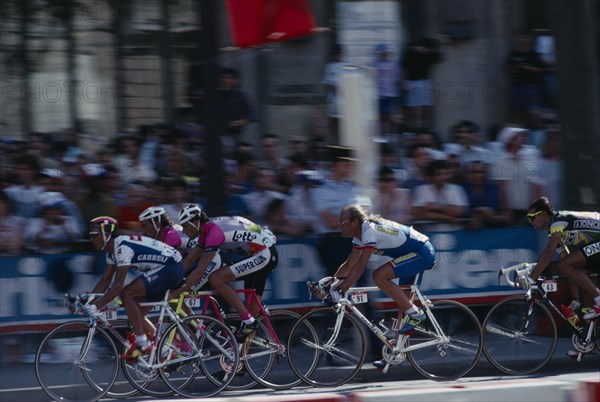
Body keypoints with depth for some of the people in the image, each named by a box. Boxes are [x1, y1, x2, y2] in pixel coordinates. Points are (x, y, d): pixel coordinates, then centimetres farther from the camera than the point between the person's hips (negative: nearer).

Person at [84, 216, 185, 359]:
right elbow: (105, 281, 13)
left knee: (127, 294, -17)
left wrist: (95, 306, -31)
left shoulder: (122, 247, -22)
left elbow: (118, 286, -28)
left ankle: (142, 344, -16)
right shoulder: (112, 250, 9)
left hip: (171, 266, -10)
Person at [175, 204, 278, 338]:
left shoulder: (214, 231, -22)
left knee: (215, 279, -18)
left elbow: (200, 270, -27)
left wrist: (177, 292, -27)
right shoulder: (206, 230, 7)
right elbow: (188, 261, 13)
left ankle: (248, 321, -15)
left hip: (265, 255, -10)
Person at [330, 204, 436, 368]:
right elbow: (349, 265, 13)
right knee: (402, 303, 10)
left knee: (379, 275, -22)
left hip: (422, 253, -10)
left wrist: (341, 290, -29)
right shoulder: (360, 234, 7)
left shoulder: (369, 231, -23)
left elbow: (360, 268, -28)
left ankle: (414, 314, -15)